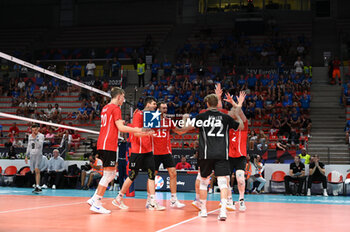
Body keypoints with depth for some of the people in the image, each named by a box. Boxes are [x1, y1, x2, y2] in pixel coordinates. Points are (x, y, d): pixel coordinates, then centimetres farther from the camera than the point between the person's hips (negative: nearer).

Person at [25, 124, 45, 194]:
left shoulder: (41, 136, -4)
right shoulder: (30, 136, 14)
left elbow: (39, 145, -17)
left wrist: (35, 138, -22)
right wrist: (26, 156, 18)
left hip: (38, 154, -6)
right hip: (32, 155, 6)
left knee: (37, 170, -21)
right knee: (34, 171, 4)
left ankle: (37, 186, -24)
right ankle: (38, 187, 12)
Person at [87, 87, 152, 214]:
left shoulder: (105, 108, 19)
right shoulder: (115, 108, -8)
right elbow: (120, 127, -15)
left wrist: (119, 122, 39)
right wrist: (137, 130, -8)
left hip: (102, 144, 9)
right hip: (109, 145, -9)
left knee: (111, 174, 14)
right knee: (108, 174, -6)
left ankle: (94, 199, 13)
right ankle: (97, 204, -6)